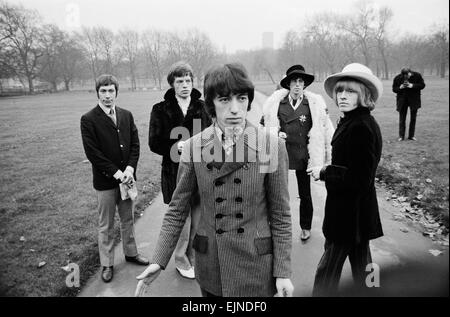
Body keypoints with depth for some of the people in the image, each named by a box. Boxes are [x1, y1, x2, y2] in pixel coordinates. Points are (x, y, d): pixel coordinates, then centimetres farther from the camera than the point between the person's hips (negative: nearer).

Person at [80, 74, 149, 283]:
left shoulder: (126, 115, 5)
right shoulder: (88, 120, -8)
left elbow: (135, 144, 3)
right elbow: (92, 152, -13)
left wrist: (130, 169, -11)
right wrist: (116, 173, -17)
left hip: (126, 177, 4)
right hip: (105, 180, -4)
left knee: (128, 219, 18)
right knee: (106, 225, 9)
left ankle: (131, 253, 36)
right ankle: (107, 264, 25)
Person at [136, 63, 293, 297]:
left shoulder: (273, 146, -12)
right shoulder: (194, 147, -7)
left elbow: (280, 215, -7)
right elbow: (177, 209, -1)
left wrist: (283, 272, -5)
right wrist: (159, 261, -6)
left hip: (256, 265, -1)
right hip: (211, 267, 2)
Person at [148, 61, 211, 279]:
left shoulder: (202, 107, 4)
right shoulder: (161, 110, -1)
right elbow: (154, 143, -2)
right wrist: (176, 146, -18)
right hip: (175, 173, -2)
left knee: (198, 220, 13)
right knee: (182, 221, 4)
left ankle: (194, 257, 35)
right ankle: (181, 260, 29)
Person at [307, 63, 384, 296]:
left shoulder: (361, 127, -23)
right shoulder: (351, 121, 7)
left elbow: (359, 178, -25)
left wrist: (324, 172, -17)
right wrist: (327, 170, 1)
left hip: (349, 212, -10)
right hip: (355, 209, 10)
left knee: (330, 265, 5)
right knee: (359, 257, 26)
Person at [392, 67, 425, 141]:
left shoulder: (417, 75, -8)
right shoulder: (397, 78, -8)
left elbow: (422, 85, -4)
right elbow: (394, 89, -1)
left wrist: (412, 86, -20)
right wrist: (400, 87, -22)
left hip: (414, 100, 1)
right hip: (402, 101, -1)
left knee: (413, 118, 7)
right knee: (402, 118, 1)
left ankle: (411, 136, 17)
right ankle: (401, 136, 8)